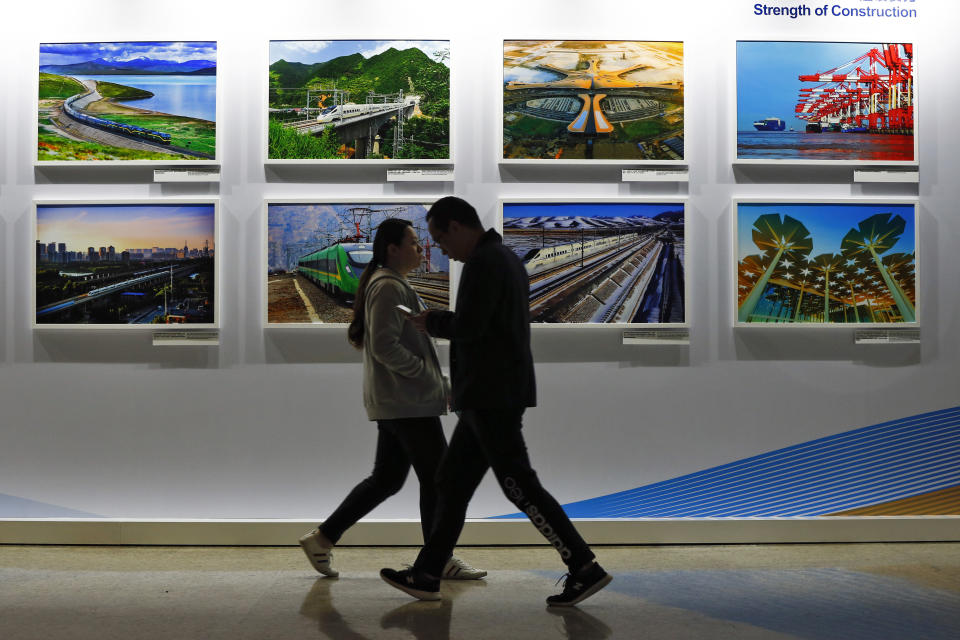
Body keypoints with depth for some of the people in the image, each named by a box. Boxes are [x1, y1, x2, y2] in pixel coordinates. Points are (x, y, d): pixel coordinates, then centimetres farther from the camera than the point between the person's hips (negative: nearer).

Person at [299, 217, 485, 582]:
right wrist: (428, 374, -15)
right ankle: (441, 560, 10)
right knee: (437, 477, -1)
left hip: (392, 402, 11)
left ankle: (322, 538, 18)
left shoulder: (387, 284, 19)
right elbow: (385, 346, -22)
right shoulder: (389, 287, -14)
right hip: (408, 402, -11)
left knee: (386, 479, 14)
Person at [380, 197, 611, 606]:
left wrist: (431, 322, -2)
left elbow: (468, 326, -20)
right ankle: (426, 576, 19)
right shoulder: (506, 258, 19)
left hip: (492, 396, -11)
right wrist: (441, 323, 13)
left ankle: (585, 568, 1)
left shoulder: (483, 261, -13)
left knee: (519, 485, -6)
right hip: (491, 395, 11)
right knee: (453, 482, 12)